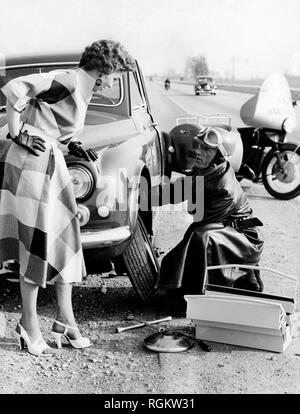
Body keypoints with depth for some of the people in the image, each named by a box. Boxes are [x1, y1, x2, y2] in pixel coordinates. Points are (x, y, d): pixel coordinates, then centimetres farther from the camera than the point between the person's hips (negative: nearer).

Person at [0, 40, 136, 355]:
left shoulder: (81, 90, 14)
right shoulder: (69, 81, -14)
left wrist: (70, 144, 10)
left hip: (51, 162, 10)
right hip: (29, 160, -10)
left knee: (64, 236, 8)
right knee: (36, 241, -5)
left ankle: (65, 318, 16)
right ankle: (29, 324, 8)